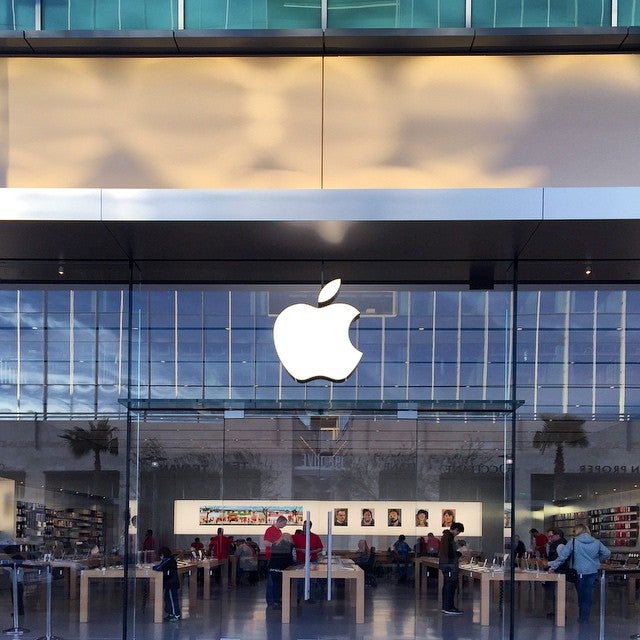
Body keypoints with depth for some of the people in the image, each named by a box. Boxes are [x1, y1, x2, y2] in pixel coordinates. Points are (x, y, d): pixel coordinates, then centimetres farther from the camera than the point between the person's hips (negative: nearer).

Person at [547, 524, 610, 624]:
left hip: (579, 572, -2)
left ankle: (582, 618, 24)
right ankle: (585, 618, 5)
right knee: (588, 595, 7)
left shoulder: (573, 542, -11)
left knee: (581, 595, 14)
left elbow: (562, 556, -14)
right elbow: (607, 553, 7)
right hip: (593, 572, 2)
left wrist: (553, 566, -7)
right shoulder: (596, 542, -1)